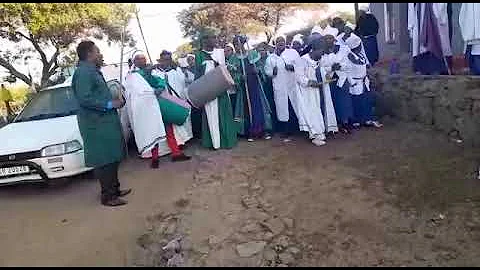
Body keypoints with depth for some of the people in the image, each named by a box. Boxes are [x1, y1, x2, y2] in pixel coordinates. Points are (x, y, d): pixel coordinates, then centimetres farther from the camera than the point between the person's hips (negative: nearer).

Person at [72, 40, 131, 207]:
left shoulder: (92, 71, 18)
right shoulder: (84, 72, -15)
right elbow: (84, 98, -24)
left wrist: (114, 102, 14)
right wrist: (110, 104, -20)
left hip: (105, 122, 11)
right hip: (97, 125, -11)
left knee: (112, 159, 16)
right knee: (104, 161, -5)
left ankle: (114, 189, 28)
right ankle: (108, 196, 4)